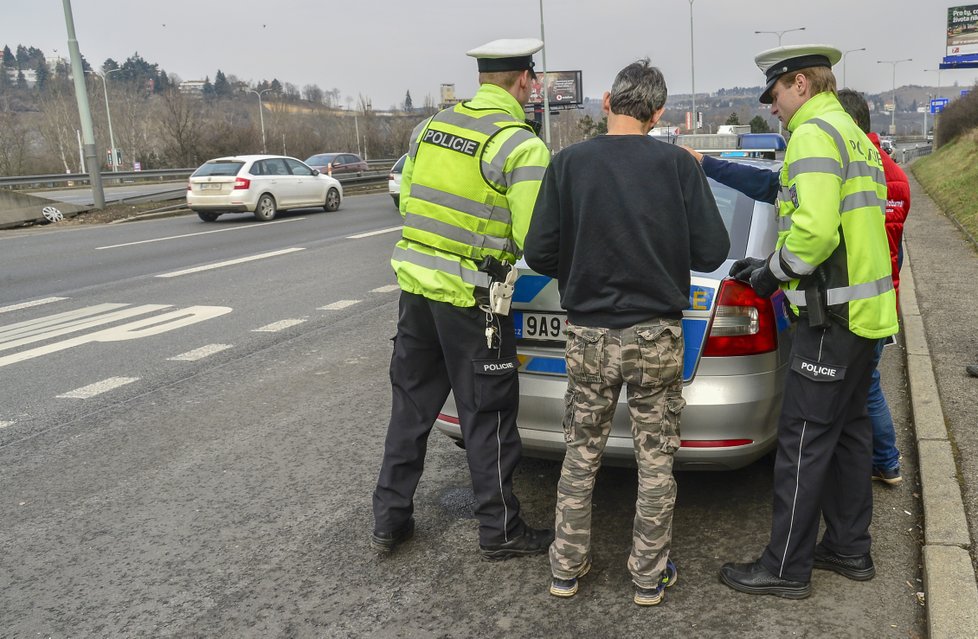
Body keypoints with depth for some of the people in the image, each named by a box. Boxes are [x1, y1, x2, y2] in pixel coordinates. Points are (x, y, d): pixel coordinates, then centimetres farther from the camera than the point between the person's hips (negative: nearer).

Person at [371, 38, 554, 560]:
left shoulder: (431, 125, 8)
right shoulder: (522, 146, -12)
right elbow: (534, 238, -15)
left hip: (415, 282, 6)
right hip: (470, 297, -6)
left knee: (411, 405, 17)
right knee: (488, 416, 8)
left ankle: (389, 520, 28)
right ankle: (500, 531, 23)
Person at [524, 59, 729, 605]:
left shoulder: (569, 163, -5)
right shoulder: (678, 164, -6)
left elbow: (539, 253, -6)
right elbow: (712, 251, -6)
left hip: (588, 334, 1)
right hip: (656, 335, -1)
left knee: (581, 457, 15)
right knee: (656, 462, 13)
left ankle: (568, 567, 27)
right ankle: (650, 576, 24)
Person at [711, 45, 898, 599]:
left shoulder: (813, 134, -13)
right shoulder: (857, 137, 19)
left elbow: (815, 228, -26)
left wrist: (774, 272, -8)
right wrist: (775, 267, 14)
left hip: (832, 315, -10)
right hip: (866, 307, 10)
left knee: (805, 440, -3)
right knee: (848, 430, 16)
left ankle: (787, 568, 8)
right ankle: (850, 548, 28)